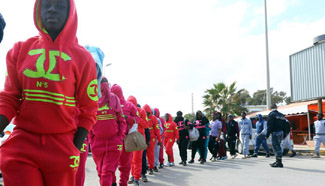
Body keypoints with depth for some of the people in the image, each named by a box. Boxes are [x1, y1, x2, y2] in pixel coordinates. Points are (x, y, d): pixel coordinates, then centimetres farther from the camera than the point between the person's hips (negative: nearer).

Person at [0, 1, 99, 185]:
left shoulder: (82, 57, -1)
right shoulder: (20, 50, 6)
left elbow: (88, 110, 1)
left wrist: (75, 149, -6)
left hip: (62, 146, -1)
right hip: (22, 142, 1)